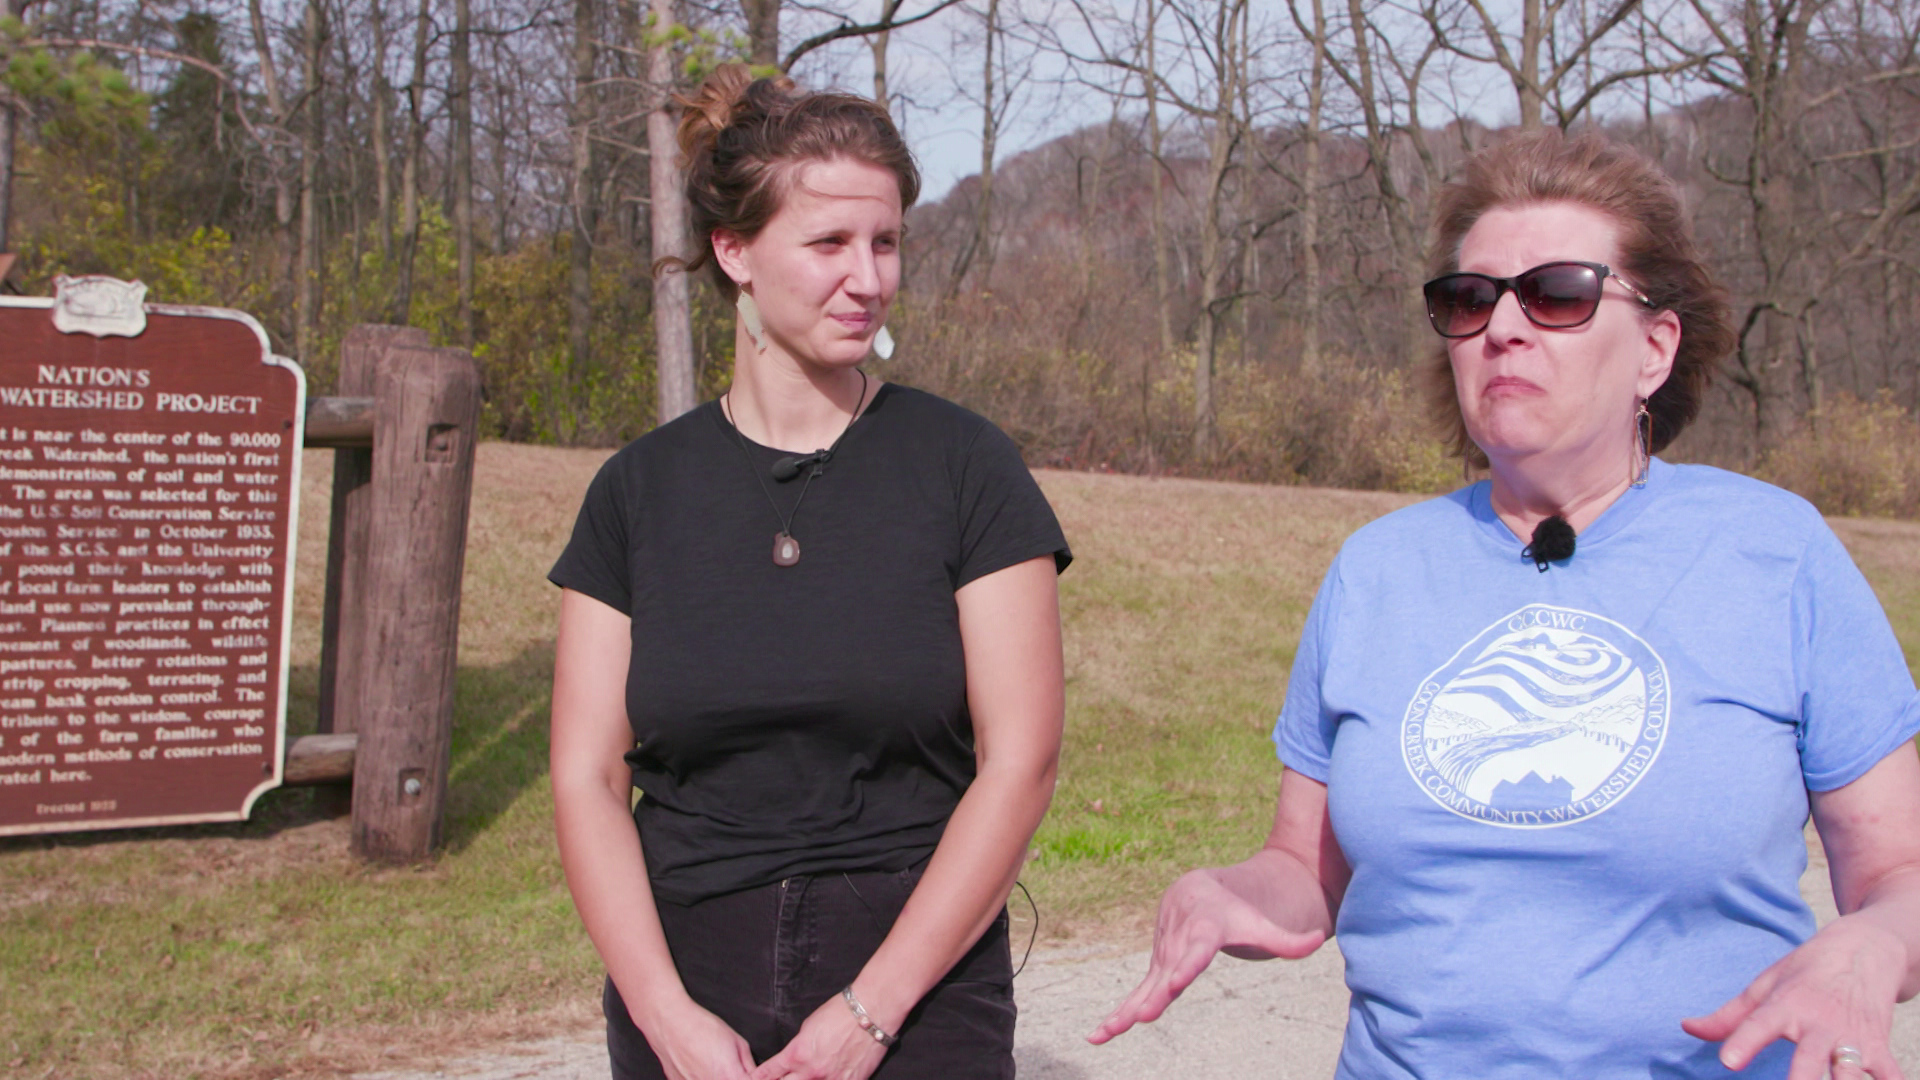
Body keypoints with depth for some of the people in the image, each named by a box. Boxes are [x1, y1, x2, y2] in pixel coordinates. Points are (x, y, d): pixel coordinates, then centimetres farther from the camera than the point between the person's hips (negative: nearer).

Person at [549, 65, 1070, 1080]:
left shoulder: (966, 466, -4)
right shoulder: (638, 491, 2)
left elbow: (1018, 764, -7)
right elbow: (586, 778, 1)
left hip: (920, 991, -1)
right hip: (686, 987, 2)